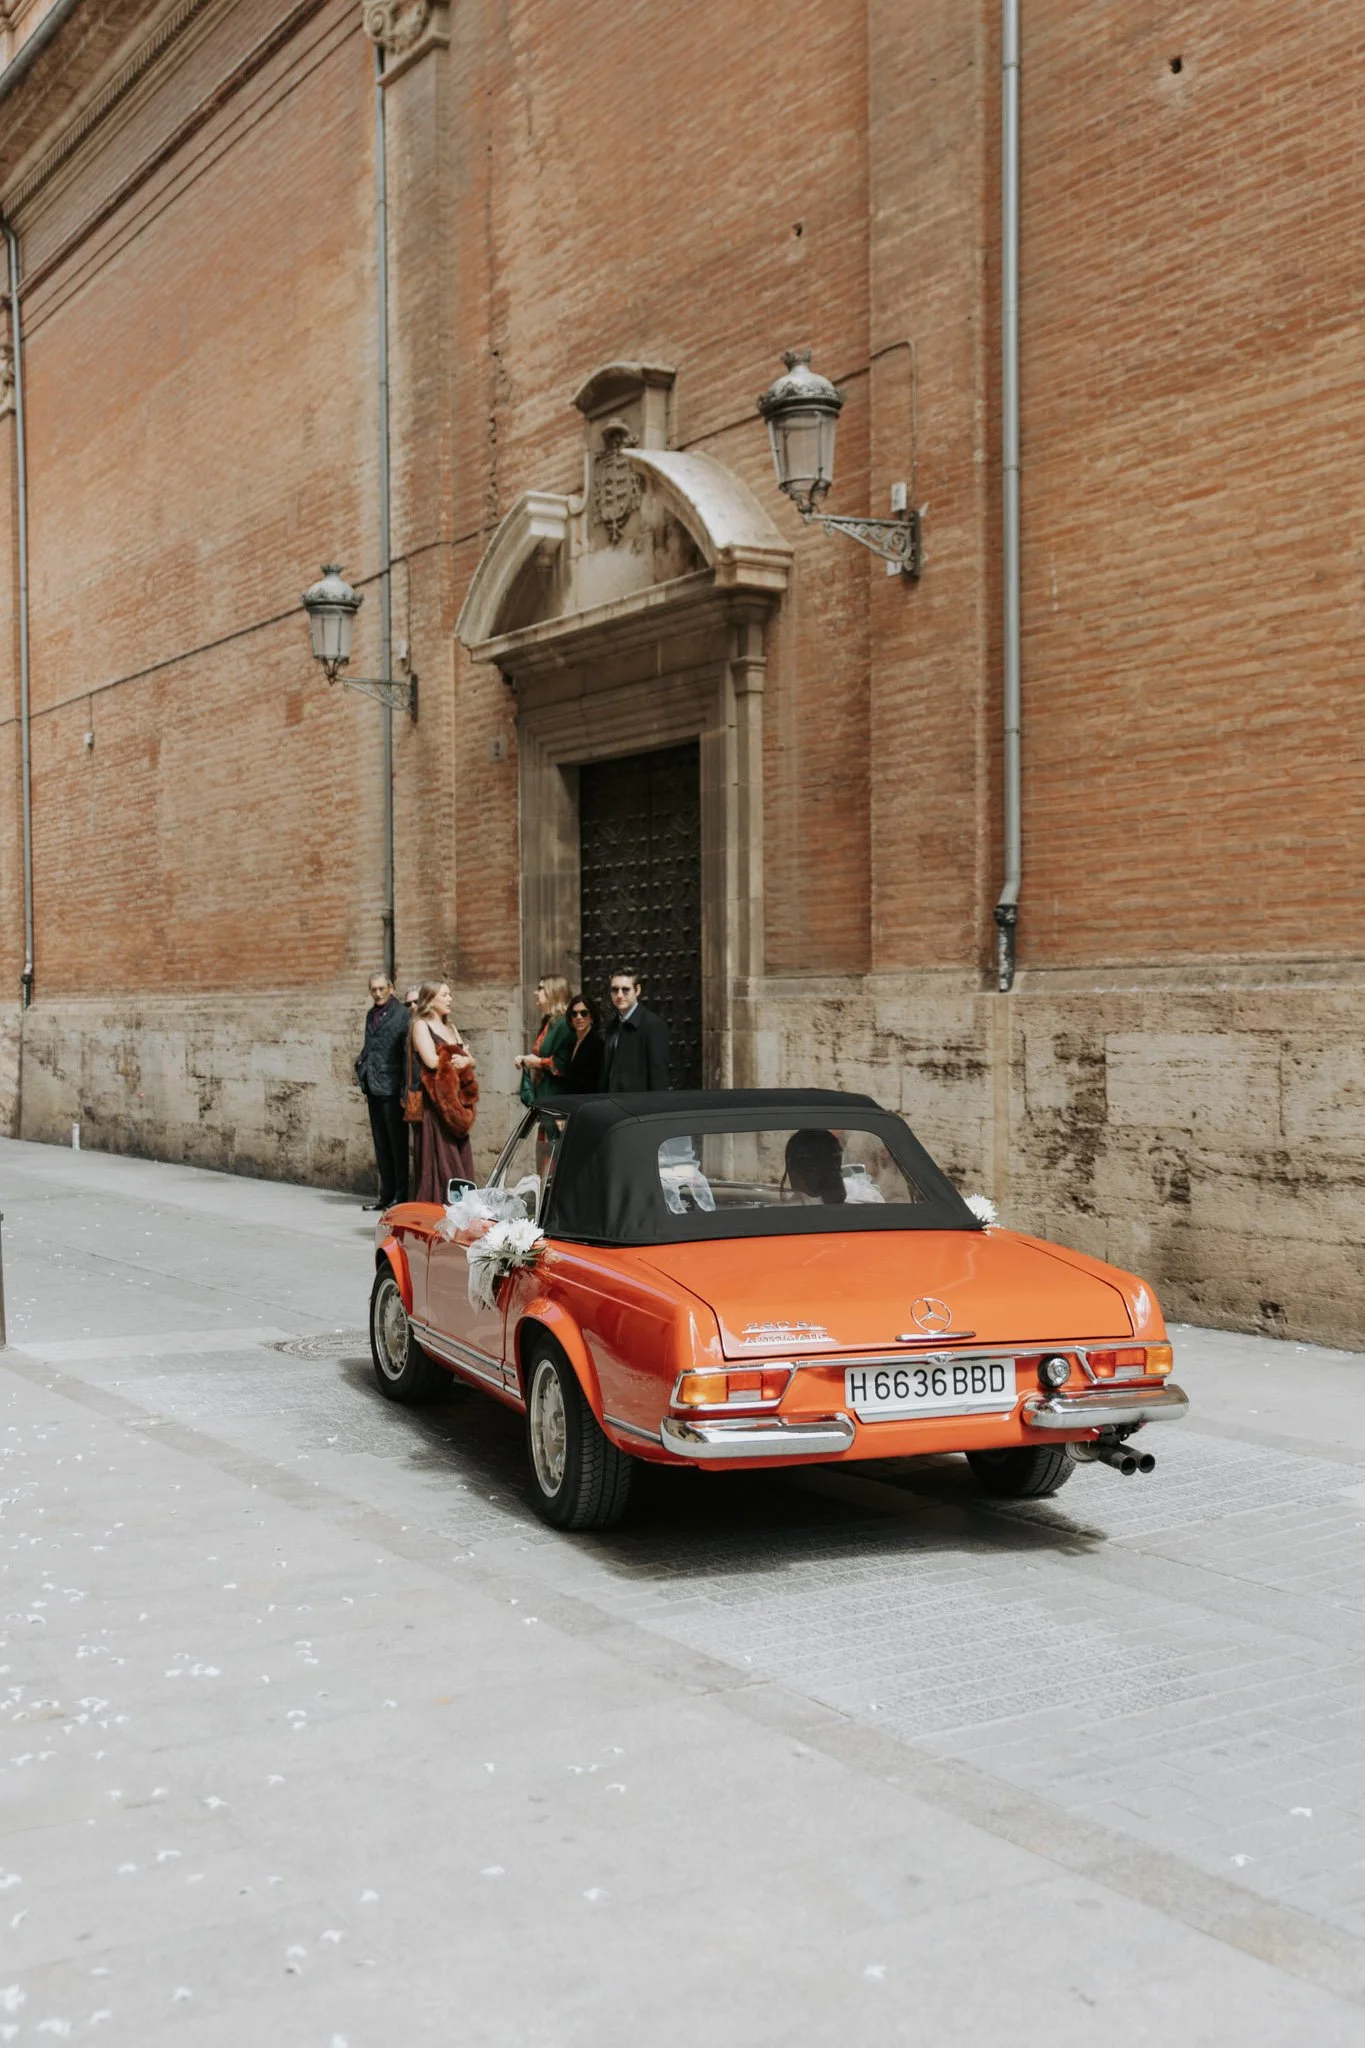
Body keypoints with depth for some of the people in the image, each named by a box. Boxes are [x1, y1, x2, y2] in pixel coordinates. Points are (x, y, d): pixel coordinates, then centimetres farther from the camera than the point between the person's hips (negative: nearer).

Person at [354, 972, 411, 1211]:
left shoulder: (401, 1014, -10)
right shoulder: (371, 1015, 15)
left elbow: (408, 1052, -14)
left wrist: (405, 1090, -16)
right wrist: (361, 1060, 9)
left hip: (391, 1088, -8)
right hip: (373, 1088, 8)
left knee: (397, 1144, -1)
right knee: (381, 1145, 11)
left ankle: (401, 1196, 5)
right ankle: (387, 1195, 17)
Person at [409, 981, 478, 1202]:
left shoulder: (450, 1028, 21)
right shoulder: (421, 1026, -2)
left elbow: (470, 1061, 15)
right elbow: (432, 1061, -16)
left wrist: (463, 1061, -8)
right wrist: (455, 1061, 0)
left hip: (456, 1102, 7)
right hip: (434, 1103, -7)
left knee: (460, 1159, 2)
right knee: (440, 1160, -10)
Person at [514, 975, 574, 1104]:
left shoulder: (564, 1023, -15)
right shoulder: (547, 1023, 16)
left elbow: (564, 1064, -24)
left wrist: (539, 1062, -13)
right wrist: (525, 1058, 9)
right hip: (540, 1093, 9)